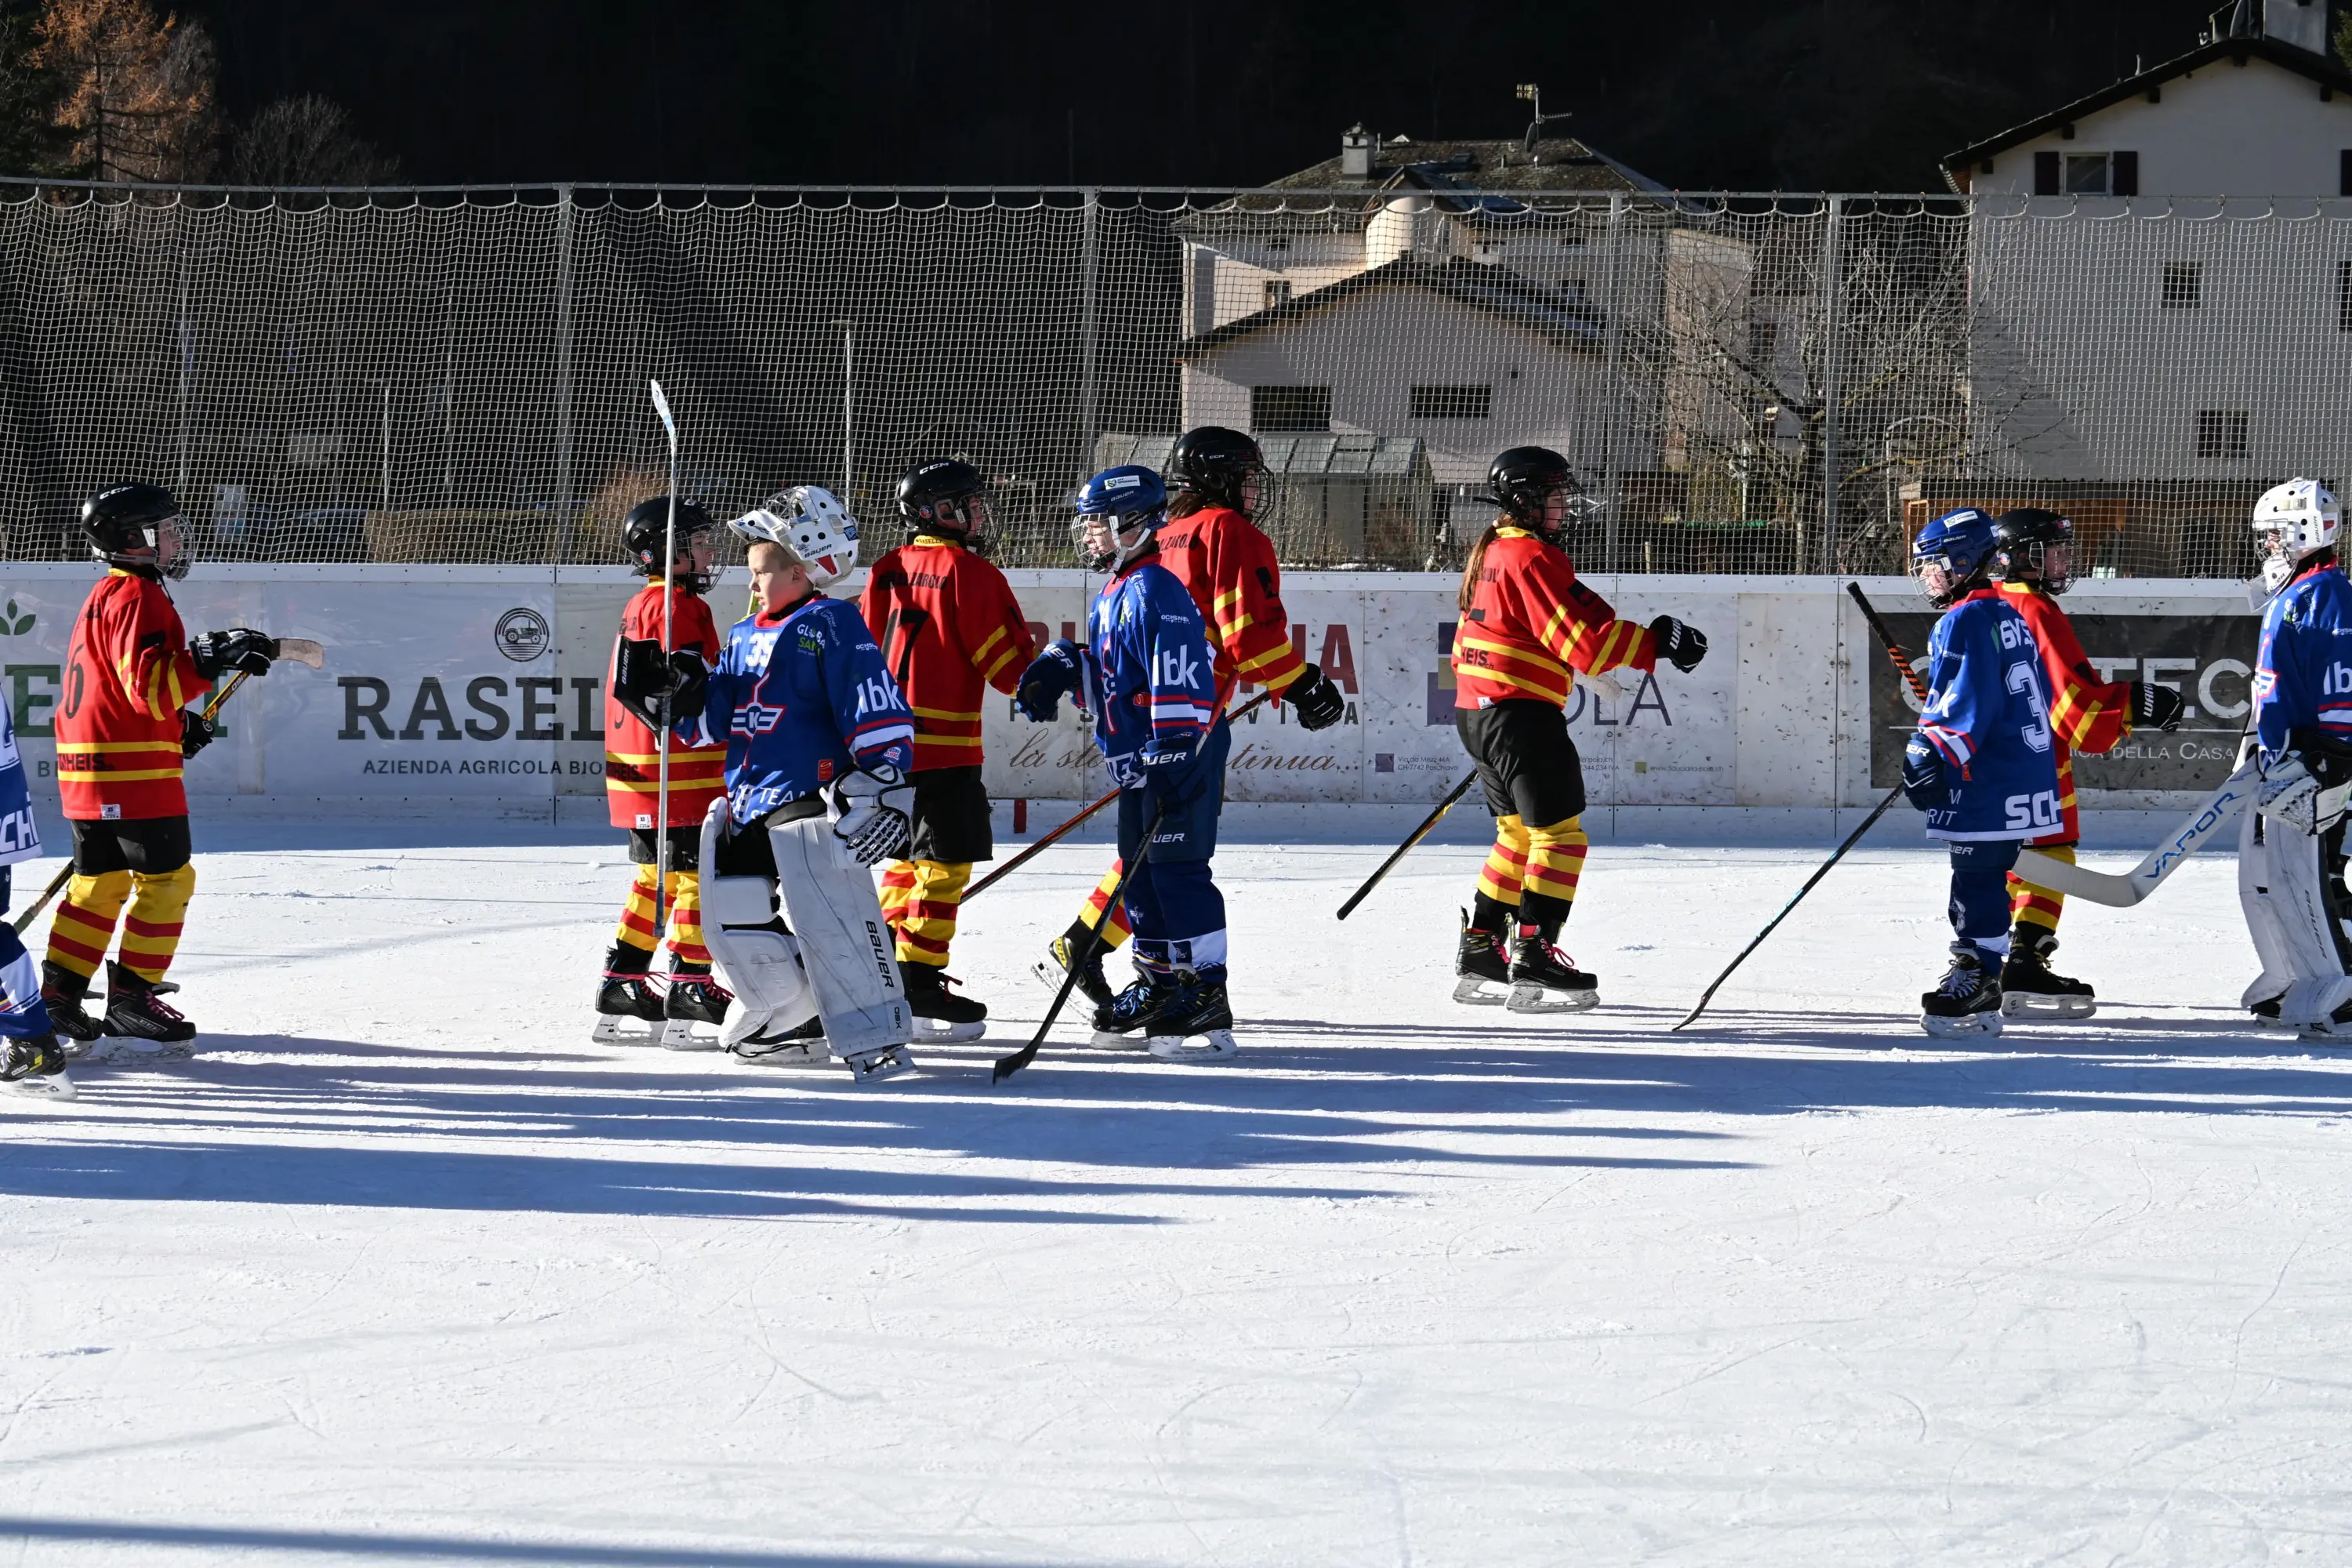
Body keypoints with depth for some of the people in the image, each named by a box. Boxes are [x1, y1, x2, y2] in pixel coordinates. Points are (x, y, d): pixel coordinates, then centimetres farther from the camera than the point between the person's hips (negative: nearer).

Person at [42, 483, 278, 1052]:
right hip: (133, 770, -10)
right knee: (165, 878, -3)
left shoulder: (105, 597, 19)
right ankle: (132, 999, -2)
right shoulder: (138, 598, -14)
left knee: (99, 881, 14)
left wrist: (177, 723, 21)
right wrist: (211, 659, -30)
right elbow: (149, 684, -25)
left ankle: (57, 995, 13)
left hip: (88, 769, 10)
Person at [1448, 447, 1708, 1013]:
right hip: (1521, 712, -10)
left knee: (1519, 832, 19)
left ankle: (1479, 954, 22)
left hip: (1475, 711, 10)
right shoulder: (1533, 557, -15)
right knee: (1559, 835, -8)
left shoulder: (1491, 552, 17)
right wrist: (1657, 643, -16)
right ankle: (1532, 960, -13)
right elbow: (1583, 643, -20)